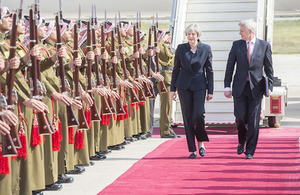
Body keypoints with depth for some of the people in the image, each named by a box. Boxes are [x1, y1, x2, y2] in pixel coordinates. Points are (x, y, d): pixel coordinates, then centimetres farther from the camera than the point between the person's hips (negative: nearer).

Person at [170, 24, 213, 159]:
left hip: (199, 85, -1)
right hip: (184, 85, 2)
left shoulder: (206, 49, 1)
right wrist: (173, 89, 5)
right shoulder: (181, 49, 4)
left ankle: (201, 142, 8)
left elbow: (209, 71, 4)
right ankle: (192, 150, 7)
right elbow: (176, 69, 9)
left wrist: (210, 91, 0)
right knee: (187, 117, 0)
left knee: (198, 114, -17)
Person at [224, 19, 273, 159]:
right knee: (240, 118, -2)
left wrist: (269, 87, -1)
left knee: (253, 121, -1)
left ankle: (250, 151, 8)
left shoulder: (264, 46, 2)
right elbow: (230, 67, 7)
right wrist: (227, 86, 0)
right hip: (239, 88, 1)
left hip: (255, 88, -1)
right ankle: (241, 142, 26)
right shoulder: (236, 45, 5)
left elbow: (269, 68, 5)